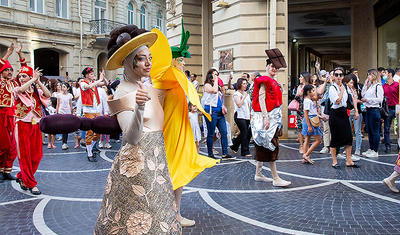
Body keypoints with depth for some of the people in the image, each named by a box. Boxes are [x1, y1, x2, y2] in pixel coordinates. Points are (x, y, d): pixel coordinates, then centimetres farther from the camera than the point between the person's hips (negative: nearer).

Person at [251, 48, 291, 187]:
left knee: (263, 146, 12)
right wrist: (266, 118, -24)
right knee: (271, 145, -10)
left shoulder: (274, 82, 19)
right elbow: (261, 99, -18)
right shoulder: (264, 81, -9)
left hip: (273, 117, 10)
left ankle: (258, 174, 19)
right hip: (266, 116, -10)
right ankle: (276, 179, -8)